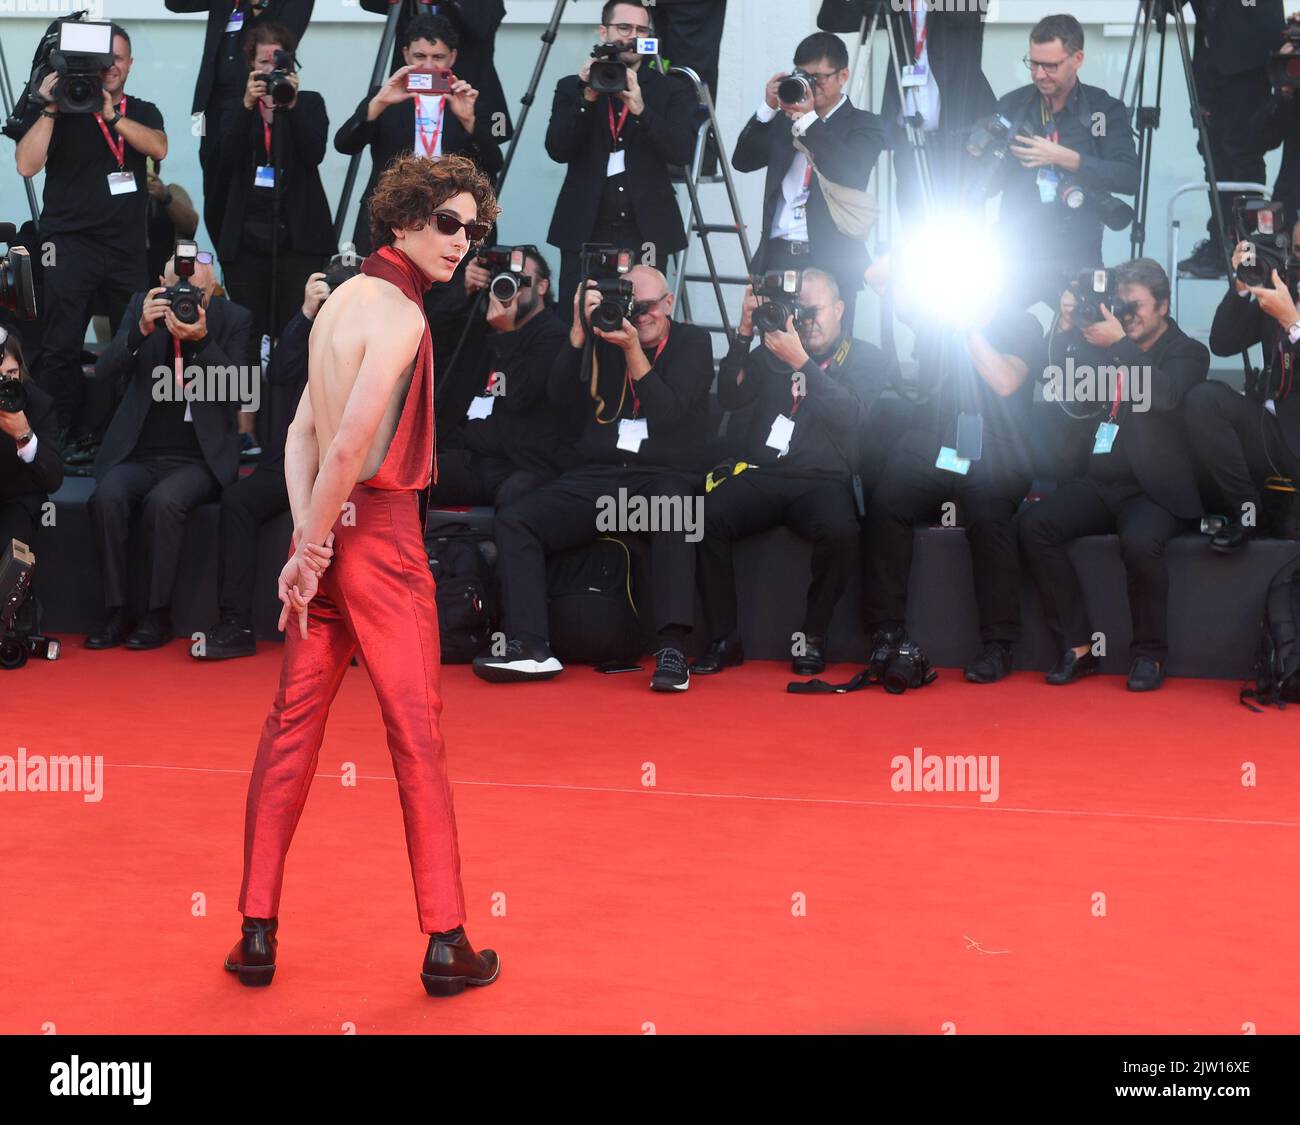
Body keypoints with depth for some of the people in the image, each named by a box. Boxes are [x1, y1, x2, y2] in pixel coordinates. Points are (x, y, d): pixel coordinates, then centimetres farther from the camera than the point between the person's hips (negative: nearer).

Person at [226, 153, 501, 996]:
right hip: (381, 533, -8)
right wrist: (314, 545, -12)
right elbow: (351, 444, -21)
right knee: (419, 738, -1)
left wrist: (307, 539, 3)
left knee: (291, 730, 9)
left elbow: (301, 432, 10)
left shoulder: (343, 299, 13)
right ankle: (446, 942, 4)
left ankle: (258, 933, 12)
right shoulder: (399, 313, -13)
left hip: (330, 531, 8)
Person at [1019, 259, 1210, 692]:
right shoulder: (1106, 345, 17)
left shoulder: (1187, 353, 4)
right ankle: (1078, 646, -16)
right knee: (1034, 524, -21)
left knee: (1139, 542, -35)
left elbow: (1165, 395, -17)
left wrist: (1120, 344, -23)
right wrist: (1066, 328, -4)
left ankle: (1149, 655, -15)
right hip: (1099, 482, 5)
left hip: (1154, 490, -5)